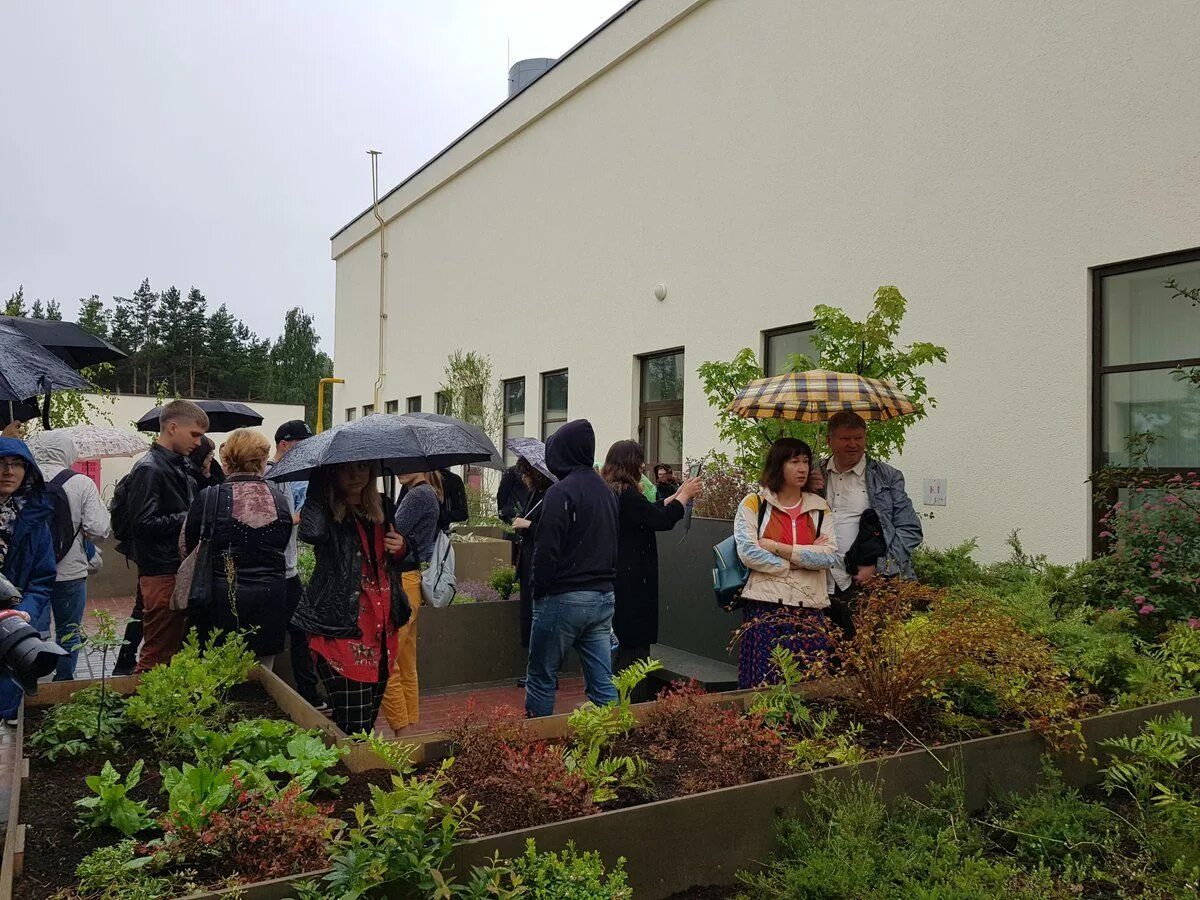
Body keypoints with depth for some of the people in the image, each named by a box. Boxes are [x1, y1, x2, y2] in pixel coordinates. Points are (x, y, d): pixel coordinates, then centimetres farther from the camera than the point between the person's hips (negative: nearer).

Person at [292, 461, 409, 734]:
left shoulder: (382, 507, 9)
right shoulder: (327, 510, -8)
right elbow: (312, 532, -32)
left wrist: (401, 547, 0)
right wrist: (318, 486, -20)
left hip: (382, 628, 6)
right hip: (342, 628, -6)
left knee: (370, 719, 15)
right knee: (352, 726, -8)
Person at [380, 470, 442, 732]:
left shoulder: (419, 494, -13)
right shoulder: (427, 494, 16)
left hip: (403, 585, -10)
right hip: (410, 581, 10)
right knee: (406, 668, 15)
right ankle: (412, 728, 23)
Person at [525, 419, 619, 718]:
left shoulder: (561, 492, -13)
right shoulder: (607, 491, 12)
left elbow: (547, 550, -17)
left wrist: (539, 590, -7)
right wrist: (603, 580, 18)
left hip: (565, 598, -7)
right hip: (604, 596, 7)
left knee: (541, 678, 7)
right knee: (602, 684, 9)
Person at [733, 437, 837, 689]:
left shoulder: (820, 508, 14)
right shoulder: (754, 503, 5)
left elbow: (830, 555, -1)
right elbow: (748, 553, -9)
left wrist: (778, 548, -8)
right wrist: (805, 557, -5)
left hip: (810, 608, 3)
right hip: (765, 606, -3)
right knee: (763, 686, -6)